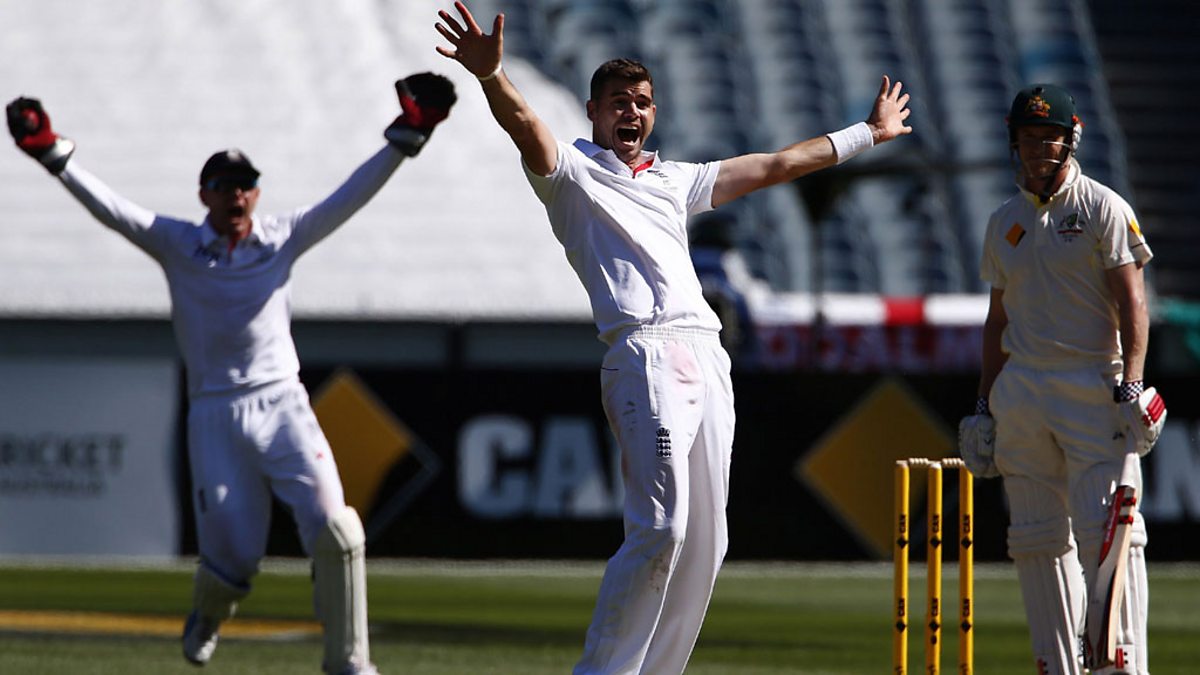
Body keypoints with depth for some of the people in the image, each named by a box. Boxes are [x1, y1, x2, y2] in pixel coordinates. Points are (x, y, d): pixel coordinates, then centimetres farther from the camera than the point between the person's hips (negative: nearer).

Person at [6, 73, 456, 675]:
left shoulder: (284, 238, 4)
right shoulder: (176, 244, 1)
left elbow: (352, 196, -3)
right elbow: (109, 208, -10)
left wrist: (404, 139, -15)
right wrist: (53, 156, -24)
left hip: (282, 405, 1)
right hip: (215, 416, -1)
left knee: (334, 528, -17)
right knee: (232, 552, -2)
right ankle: (207, 616, 35)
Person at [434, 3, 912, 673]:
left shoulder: (675, 181, 28)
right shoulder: (573, 171, 9)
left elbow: (774, 165, 37)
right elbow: (524, 123, -12)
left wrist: (867, 134, 43)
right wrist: (491, 74, -33)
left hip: (708, 359, 7)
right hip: (646, 358, -7)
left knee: (705, 543, 3)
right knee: (660, 530, -20)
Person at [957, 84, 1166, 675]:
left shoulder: (1103, 209, -1)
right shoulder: (1004, 222, 16)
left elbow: (1132, 304, -7)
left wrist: (1130, 385, -19)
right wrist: (984, 407, 15)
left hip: (1093, 388, -6)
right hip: (1021, 392, 6)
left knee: (1106, 528, -14)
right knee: (1038, 538, 4)